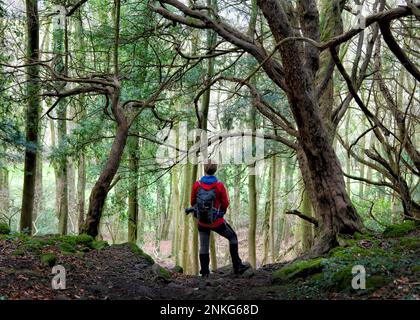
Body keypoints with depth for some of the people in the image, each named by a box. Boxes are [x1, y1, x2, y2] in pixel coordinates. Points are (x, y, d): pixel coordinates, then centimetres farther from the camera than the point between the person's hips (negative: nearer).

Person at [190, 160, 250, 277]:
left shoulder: (197, 184, -12)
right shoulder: (219, 186, -19)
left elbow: (193, 202, 0)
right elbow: (225, 204, -10)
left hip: (202, 221, 2)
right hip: (216, 222, -2)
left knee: (204, 246, 18)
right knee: (233, 237, 18)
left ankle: (204, 272, 27)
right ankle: (237, 266, 19)